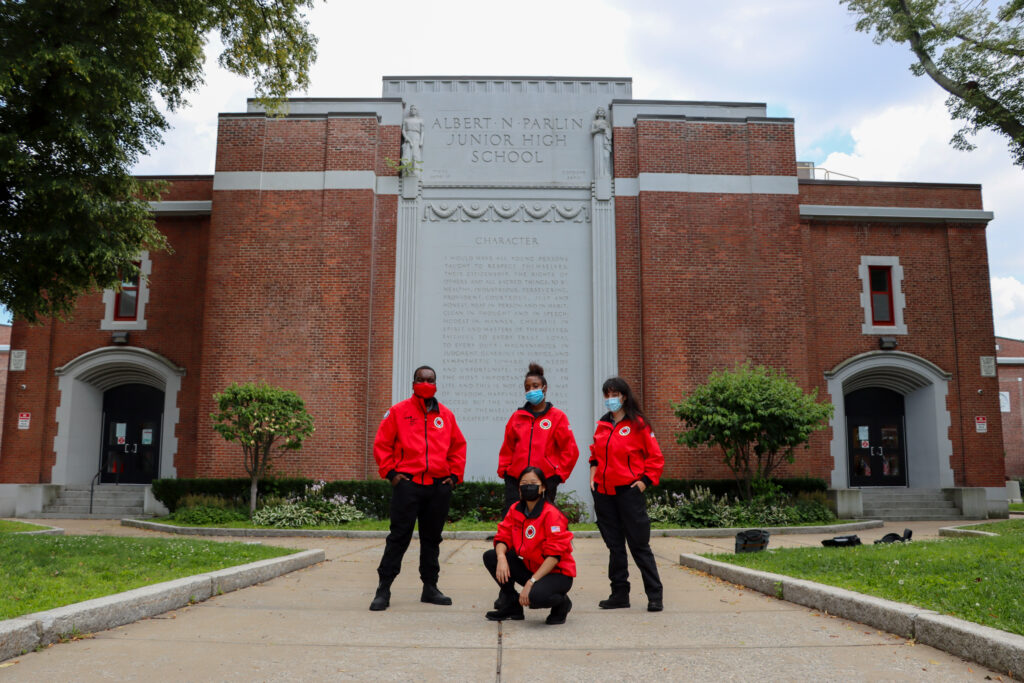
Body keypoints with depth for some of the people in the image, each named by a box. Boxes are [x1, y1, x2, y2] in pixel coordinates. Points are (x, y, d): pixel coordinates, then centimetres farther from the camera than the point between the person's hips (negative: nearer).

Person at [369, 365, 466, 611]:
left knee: (432, 538, 12)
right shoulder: (398, 412, 2)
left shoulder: (446, 415, 11)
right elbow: (381, 444, 3)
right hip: (407, 484, -3)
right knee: (399, 537, -3)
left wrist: (455, 474, 9)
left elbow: (458, 446, 18)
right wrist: (391, 472, -5)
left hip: (439, 486, 4)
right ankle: (384, 589, 4)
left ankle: (430, 587, 22)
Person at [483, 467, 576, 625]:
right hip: (530, 568, 7)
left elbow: (555, 554, -23)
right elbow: (503, 537, 0)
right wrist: (501, 558, -24)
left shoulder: (551, 514, -18)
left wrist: (531, 582, -27)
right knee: (490, 557, -7)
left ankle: (562, 604, 1)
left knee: (536, 595, -37)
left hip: (557, 572, -6)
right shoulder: (515, 510, 2)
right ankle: (512, 606, 7)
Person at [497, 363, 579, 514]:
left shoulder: (557, 416, 3)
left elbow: (570, 450, 1)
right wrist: (503, 470, 6)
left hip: (546, 480, -3)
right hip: (515, 480, 3)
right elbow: (507, 448, 16)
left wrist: (559, 473, -3)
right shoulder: (517, 416, 12)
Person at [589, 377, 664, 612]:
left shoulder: (637, 424, -5)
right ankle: (619, 593, 19)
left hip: (628, 491, -5)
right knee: (614, 545, 11)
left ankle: (654, 595, 7)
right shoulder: (602, 425, 11)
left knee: (639, 544, -2)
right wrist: (593, 475, 11)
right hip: (603, 492, 6)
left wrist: (645, 481, -9)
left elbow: (656, 456, -2)